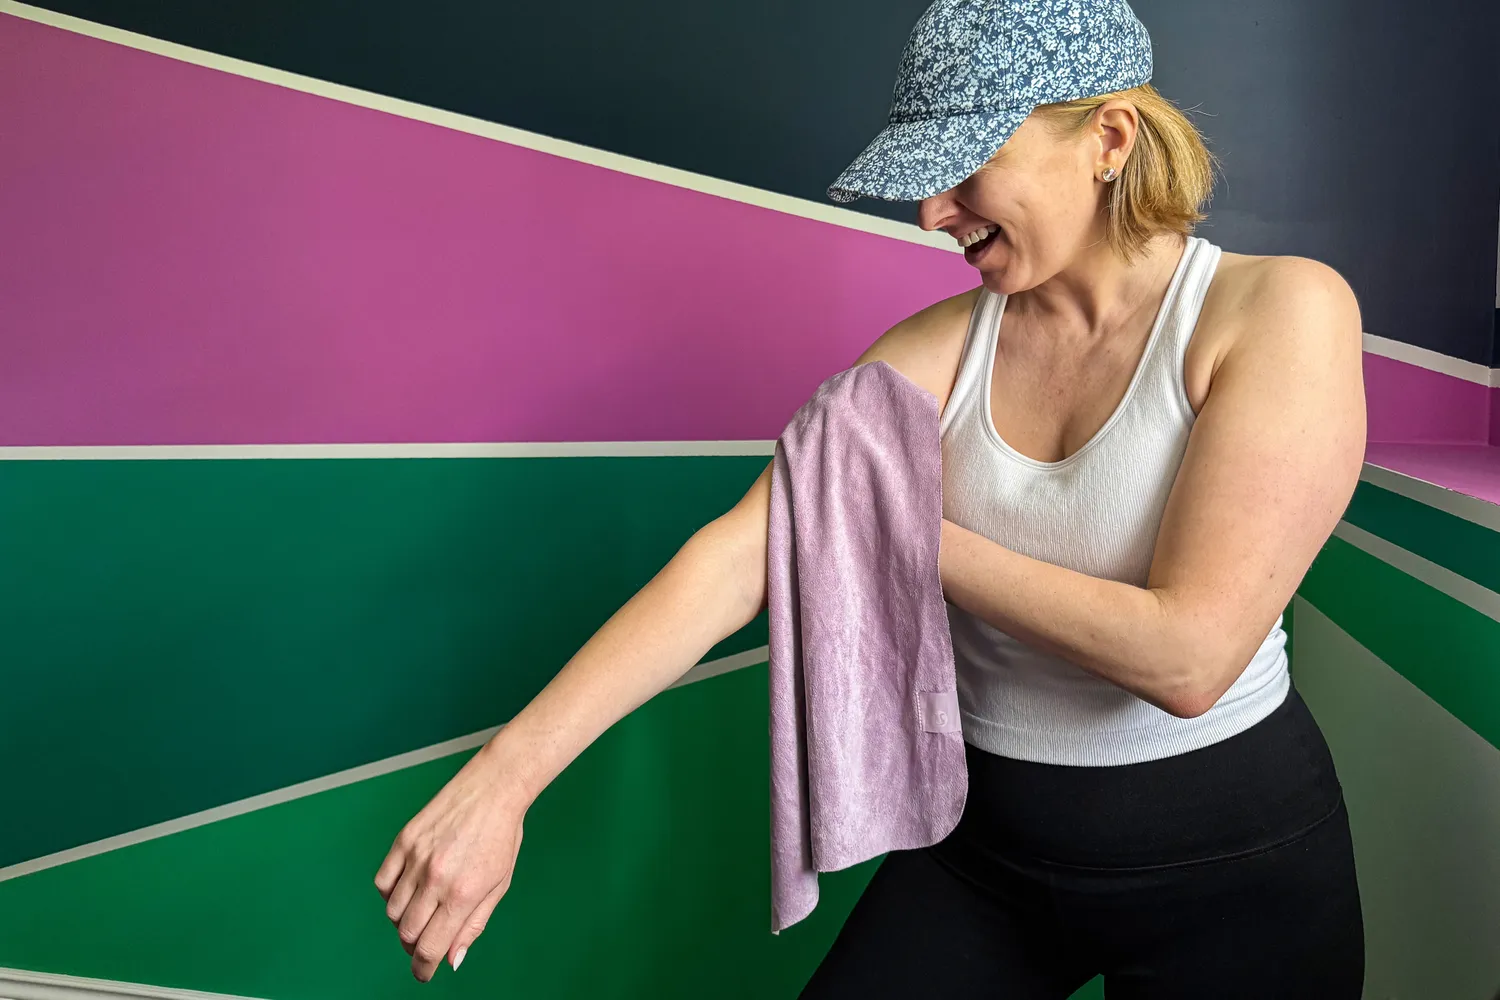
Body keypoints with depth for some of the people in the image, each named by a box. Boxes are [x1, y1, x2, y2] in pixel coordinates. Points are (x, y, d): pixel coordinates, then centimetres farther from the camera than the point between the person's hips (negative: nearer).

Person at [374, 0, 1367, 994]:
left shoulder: (1278, 310, -17)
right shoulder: (939, 351, -6)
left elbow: (1184, 657, -25)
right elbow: (736, 557, -16)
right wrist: (503, 778, -23)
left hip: (1228, 862, -2)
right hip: (987, 839, 3)